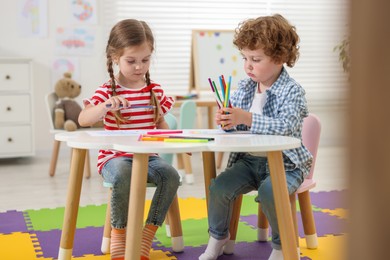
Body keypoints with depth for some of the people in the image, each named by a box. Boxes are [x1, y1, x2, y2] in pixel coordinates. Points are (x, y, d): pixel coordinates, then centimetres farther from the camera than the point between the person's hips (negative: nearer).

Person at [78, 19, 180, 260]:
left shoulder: (156, 90, 9)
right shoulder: (107, 91, -3)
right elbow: (83, 120, -17)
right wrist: (106, 106, -35)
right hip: (115, 157, -4)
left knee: (171, 175, -26)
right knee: (124, 175, -37)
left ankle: (147, 235, -11)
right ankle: (119, 232, -14)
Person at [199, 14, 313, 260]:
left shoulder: (292, 91, -13)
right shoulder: (243, 87, 5)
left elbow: (285, 126, -31)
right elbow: (236, 125, 12)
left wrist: (246, 118, -39)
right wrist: (226, 120, -13)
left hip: (284, 163, -5)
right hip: (249, 159, 5)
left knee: (268, 192, -32)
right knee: (219, 187, -16)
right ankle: (218, 236, 11)